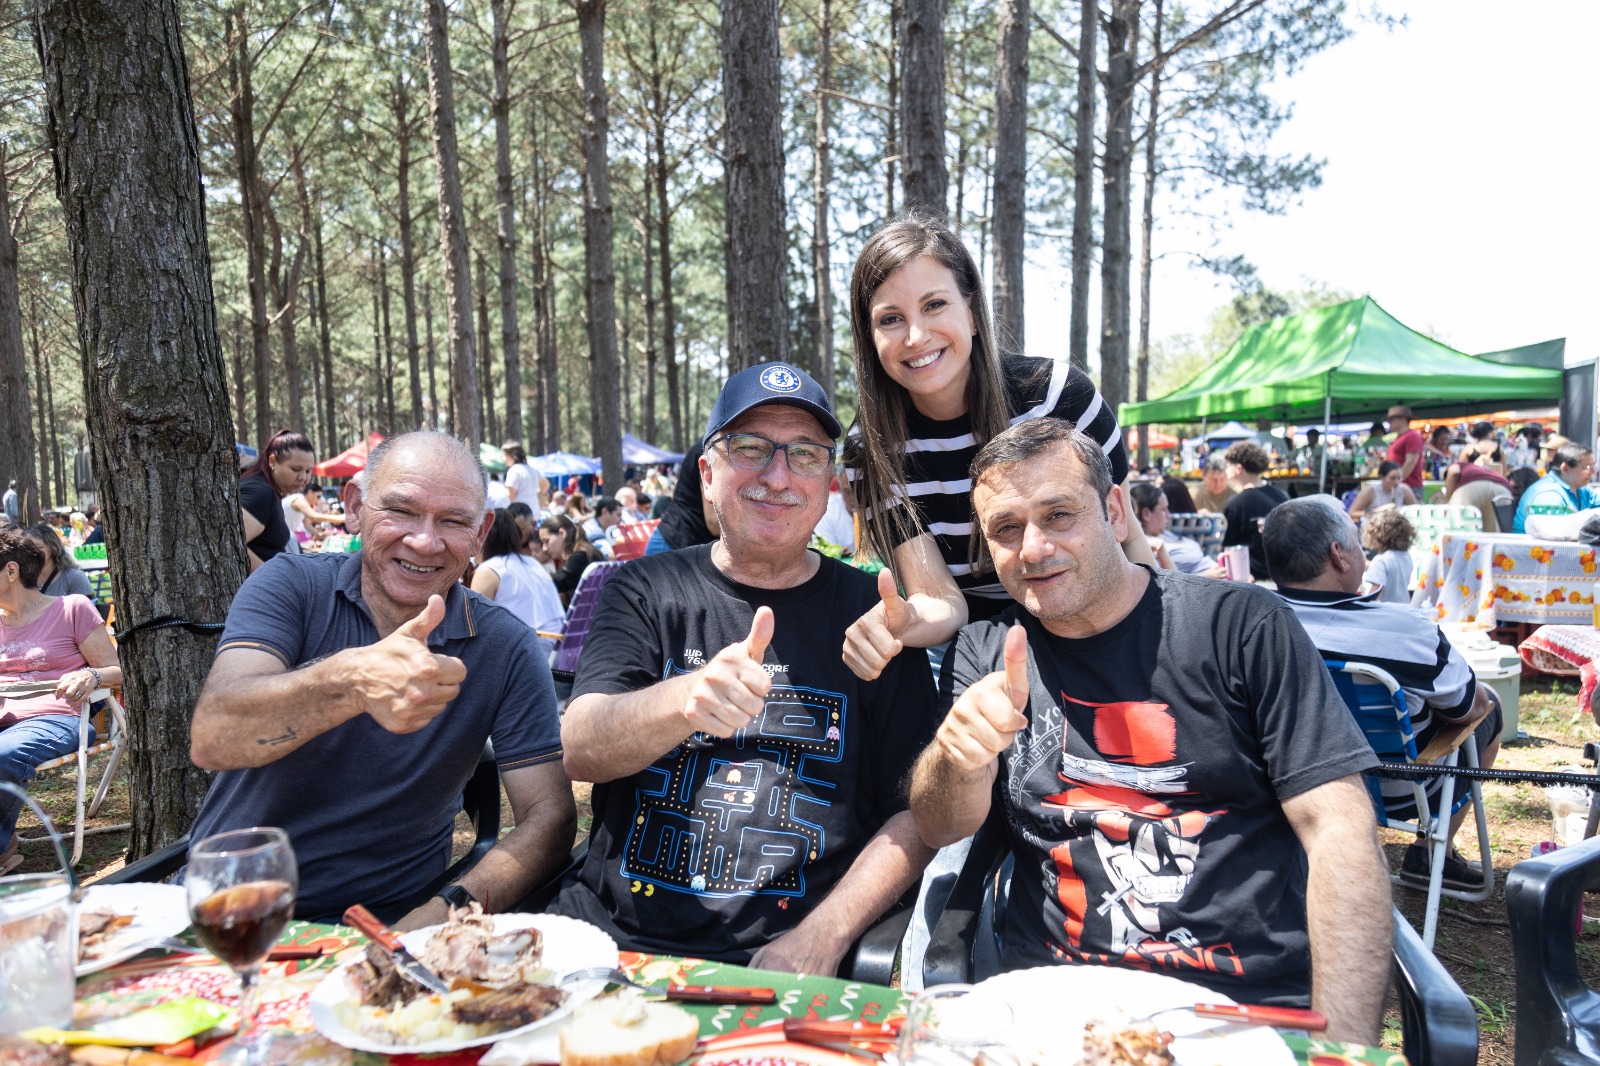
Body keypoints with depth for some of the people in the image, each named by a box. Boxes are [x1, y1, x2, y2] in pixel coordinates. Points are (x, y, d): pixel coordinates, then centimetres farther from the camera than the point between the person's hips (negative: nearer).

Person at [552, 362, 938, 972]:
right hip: (611, 937, 1)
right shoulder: (645, 590, 6)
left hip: (779, 963, -1)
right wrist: (682, 699, -28)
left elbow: (918, 813, 3)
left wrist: (823, 935, -11)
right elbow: (578, 751, -8)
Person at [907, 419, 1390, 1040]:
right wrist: (961, 755, -22)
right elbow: (940, 827, 1)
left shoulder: (1240, 624, -1)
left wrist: (1344, 1045, -16)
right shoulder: (985, 652, 8)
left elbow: (1338, 830, -6)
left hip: (1256, 1001, 0)